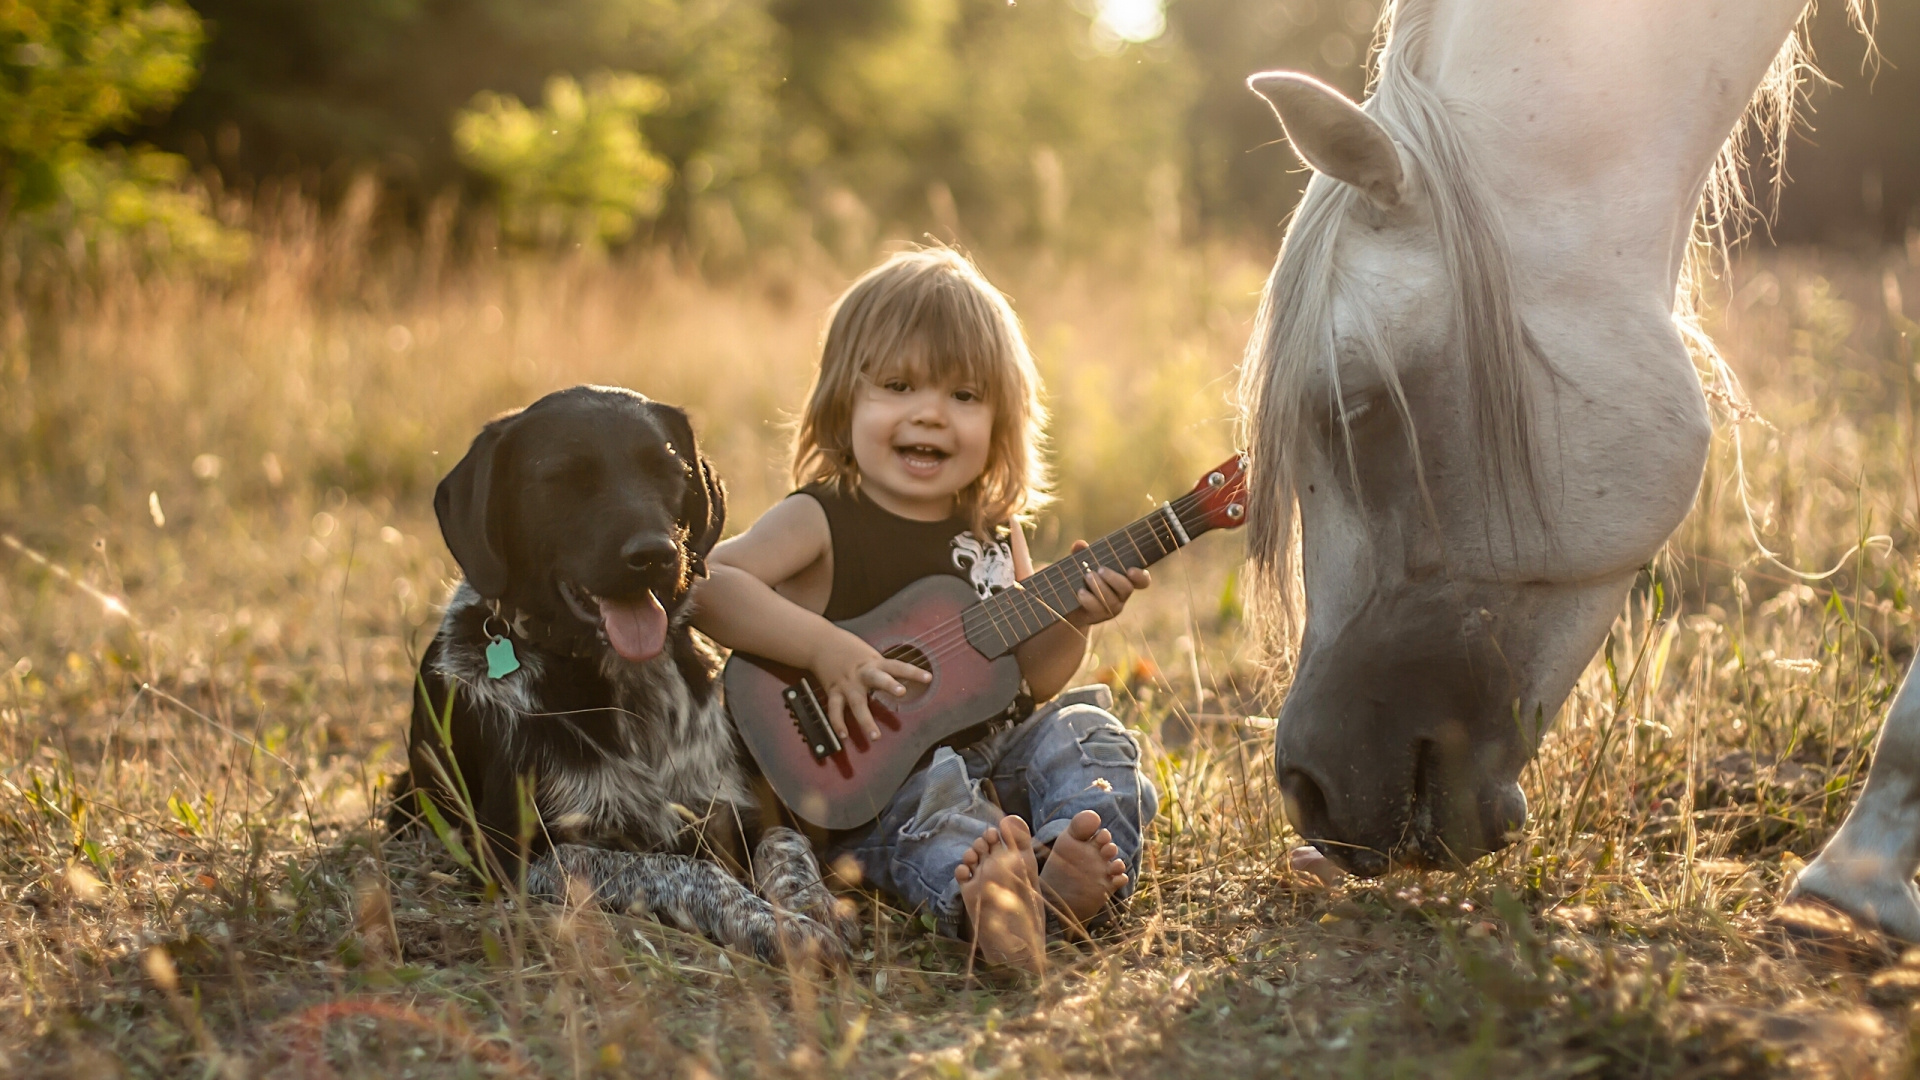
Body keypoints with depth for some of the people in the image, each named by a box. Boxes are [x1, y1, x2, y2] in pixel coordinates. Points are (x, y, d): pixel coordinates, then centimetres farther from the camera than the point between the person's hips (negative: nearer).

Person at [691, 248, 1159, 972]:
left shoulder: (993, 534, 11)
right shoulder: (822, 521, -7)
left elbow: (1030, 680, 15)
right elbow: (704, 583, -23)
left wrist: (1074, 620, -5)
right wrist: (826, 650, -30)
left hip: (994, 757, 7)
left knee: (1080, 732, -14)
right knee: (935, 805, -34)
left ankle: (1073, 875, -40)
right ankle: (978, 901, -65)